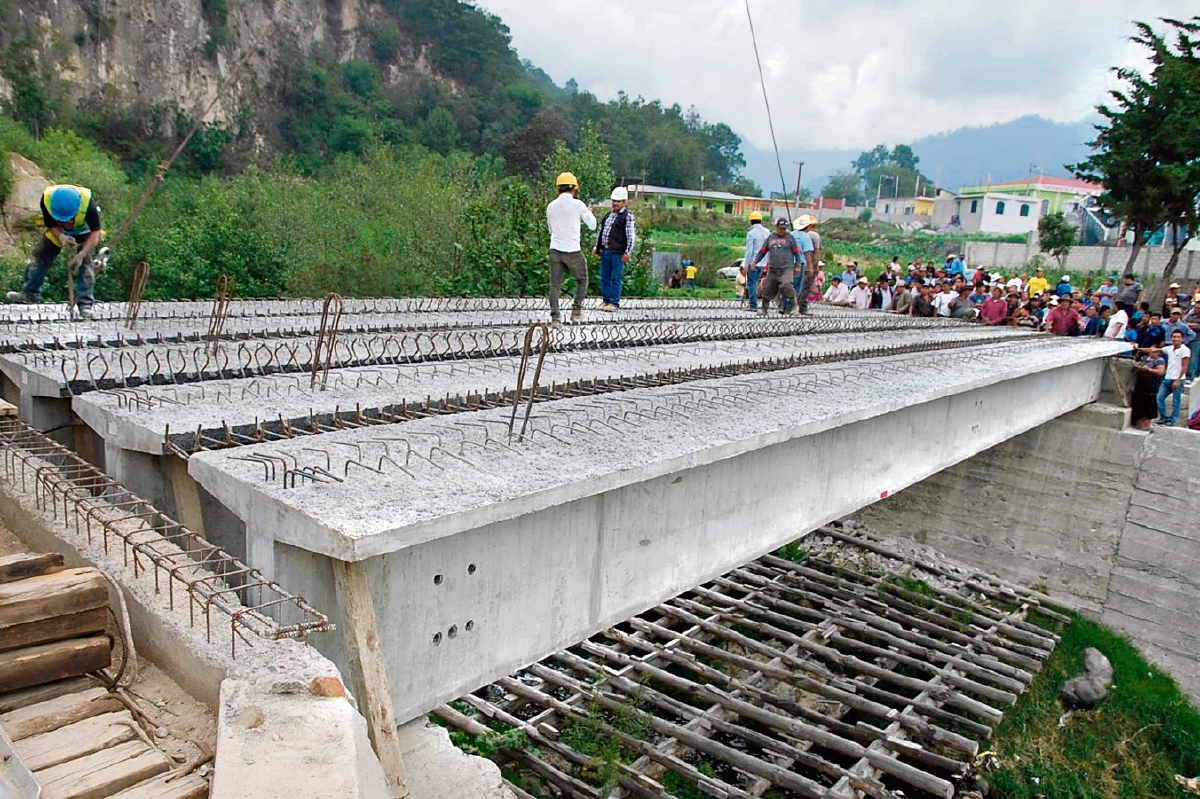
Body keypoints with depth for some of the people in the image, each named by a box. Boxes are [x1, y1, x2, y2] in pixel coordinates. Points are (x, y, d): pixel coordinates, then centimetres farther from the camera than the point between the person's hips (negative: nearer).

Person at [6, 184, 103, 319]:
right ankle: (29, 294, 16)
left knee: (85, 263, -17)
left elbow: (95, 232, -34)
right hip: (58, 231, 3)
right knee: (39, 255, 1)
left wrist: (81, 255, -41)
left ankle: (85, 304, -12)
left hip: (84, 231, -3)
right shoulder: (47, 198, -32)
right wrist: (61, 237, -39)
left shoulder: (87, 201, -41)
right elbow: (51, 225, -17)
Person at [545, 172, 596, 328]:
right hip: (573, 250, -3)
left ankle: (555, 318, 0)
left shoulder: (551, 206, 8)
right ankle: (576, 312, 12)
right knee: (582, 281, 16)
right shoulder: (578, 204, -4)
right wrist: (589, 213, 23)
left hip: (555, 249, 3)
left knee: (555, 285, 6)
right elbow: (592, 225, 3)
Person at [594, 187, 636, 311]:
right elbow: (600, 232, 26)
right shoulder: (607, 215, 18)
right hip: (605, 251, 7)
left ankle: (614, 303, 1)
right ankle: (606, 300, 18)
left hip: (618, 253, -7)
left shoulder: (627, 217, -4)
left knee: (616, 278, -4)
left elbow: (632, 236, -10)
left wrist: (628, 252, -15)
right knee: (604, 277, 9)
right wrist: (597, 247, 21)